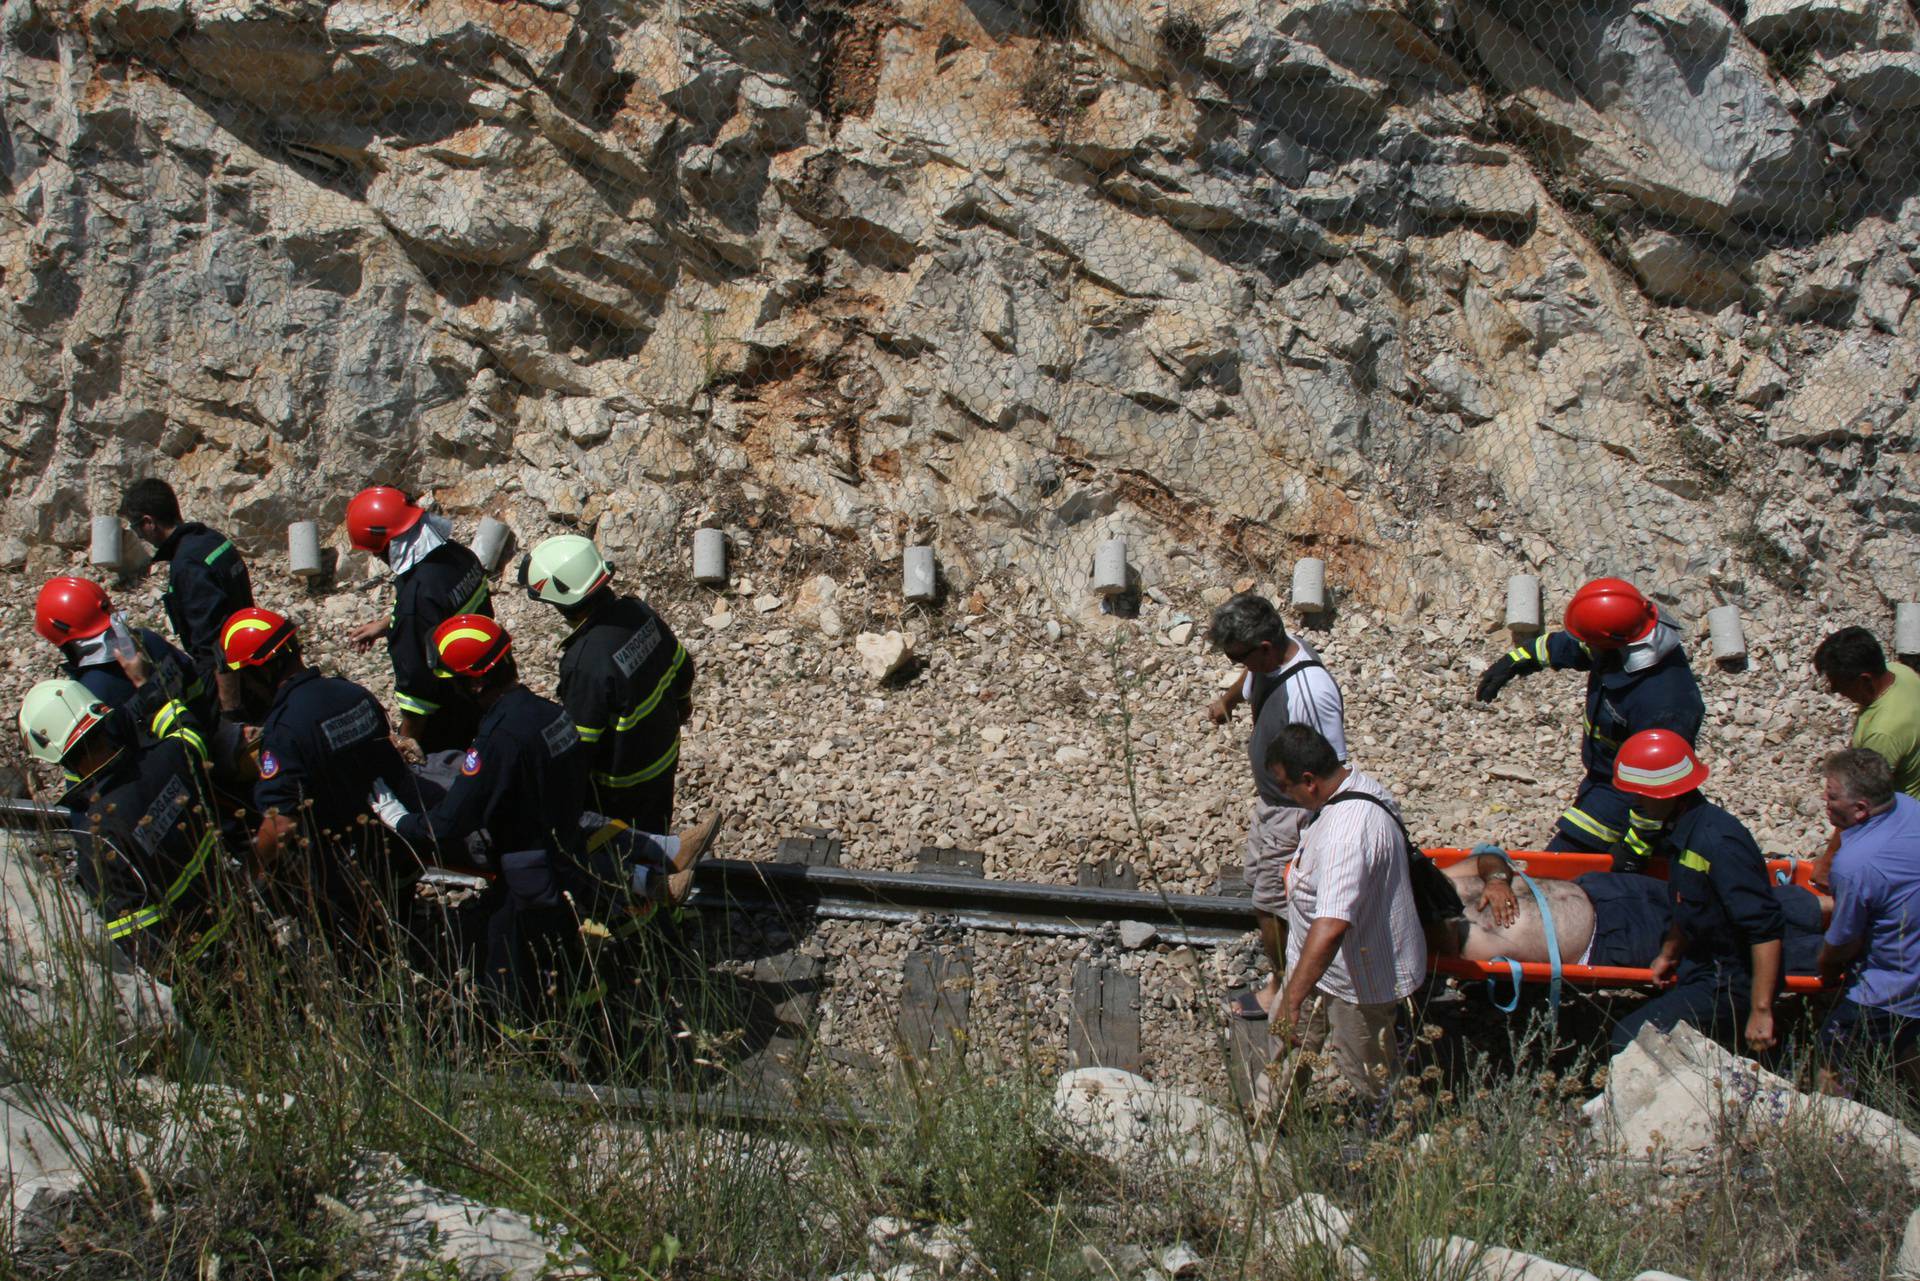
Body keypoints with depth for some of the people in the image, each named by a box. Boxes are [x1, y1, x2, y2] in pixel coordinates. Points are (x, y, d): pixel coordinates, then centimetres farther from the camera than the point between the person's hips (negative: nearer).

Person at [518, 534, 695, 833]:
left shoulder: (584, 662, -37)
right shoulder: (639, 611, -15)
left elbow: (580, 742, -27)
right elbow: (683, 669, 3)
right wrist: (681, 700, 24)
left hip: (623, 781, -7)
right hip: (666, 752, 7)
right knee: (656, 836, 30)